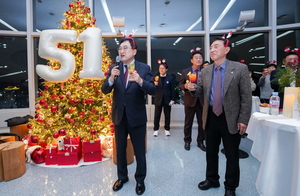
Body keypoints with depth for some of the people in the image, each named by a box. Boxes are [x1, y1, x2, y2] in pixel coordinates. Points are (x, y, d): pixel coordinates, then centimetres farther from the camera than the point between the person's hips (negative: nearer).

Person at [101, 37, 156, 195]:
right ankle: (122, 177, 41)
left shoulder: (144, 68, -7)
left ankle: (140, 180, 34)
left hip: (137, 117, -3)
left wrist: (140, 81, -35)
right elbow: (104, 90, -5)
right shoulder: (114, 68, 1)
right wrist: (111, 78, -25)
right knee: (120, 150, 19)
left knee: (139, 151, 12)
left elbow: (153, 90, -16)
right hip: (119, 116, 3)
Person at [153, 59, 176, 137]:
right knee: (157, 115, 4)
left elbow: (173, 89, 1)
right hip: (158, 99, 0)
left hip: (167, 99, 0)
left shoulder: (170, 78, 1)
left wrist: (173, 99, -5)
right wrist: (155, 85, -22)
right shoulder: (156, 78, 2)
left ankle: (167, 129, 23)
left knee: (167, 115, 9)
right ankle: (156, 129, 18)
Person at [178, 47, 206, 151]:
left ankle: (200, 141, 27)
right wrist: (185, 86, -19)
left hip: (202, 101, 1)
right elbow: (180, 85, 2)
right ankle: (187, 141, 26)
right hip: (190, 101, -1)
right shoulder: (185, 72, 0)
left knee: (202, 123, 10)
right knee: (188, 122, 10)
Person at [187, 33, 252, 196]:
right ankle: (212, 180, 39)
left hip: (230, 118, -3)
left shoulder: (240, 68, -7)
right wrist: (194, 88, -12)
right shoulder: (205, 71, 4)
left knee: (232, 155, 11)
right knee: (211, 152, 17)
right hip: (211, 117, 4)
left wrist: (243, 119, -12)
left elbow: (246, 97, -8)